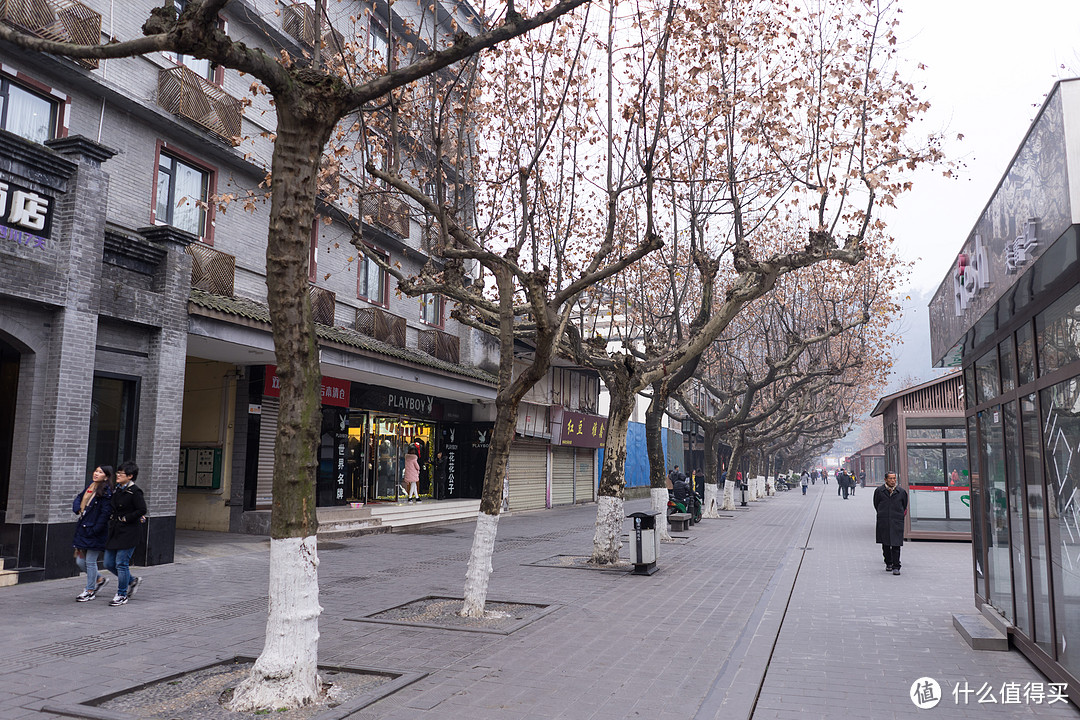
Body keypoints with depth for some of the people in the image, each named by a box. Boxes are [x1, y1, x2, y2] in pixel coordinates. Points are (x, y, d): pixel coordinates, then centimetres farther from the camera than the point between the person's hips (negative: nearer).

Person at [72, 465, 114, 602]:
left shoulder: (106, 492, -14)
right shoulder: (89, 487, 11)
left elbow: (105, 513, -17)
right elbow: (78, 499, 18)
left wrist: (94, 530, -19)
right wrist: (78, 509, -4)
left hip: (95, 533, -8)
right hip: (82, 529, 8)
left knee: (90, 562, 1)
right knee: (80, 561, 12)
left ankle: (90, 591, 16)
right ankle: (100, 579, 33)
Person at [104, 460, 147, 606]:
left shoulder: (134, 491, -14)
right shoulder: (116, 489, 11)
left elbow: (142, 510, -19)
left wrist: (126, 519, -16)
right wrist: (112, 519, 9)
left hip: (128, 533, -9)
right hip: (115, 531, 9)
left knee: (121, 563, -4)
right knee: (108, 563, 11)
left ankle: (122, 596, 10)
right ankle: (132, 581, 31)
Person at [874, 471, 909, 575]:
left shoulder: (901, 491, 3)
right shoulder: (879, 491, 2)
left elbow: (904, 505, 16)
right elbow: (876, 504, 14)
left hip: (897, 521, -1)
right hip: (883, 521, 1)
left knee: (896, 545, -6)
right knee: (885, 544, 8)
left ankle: (896, 567, -2)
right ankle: (888, 563, 24)